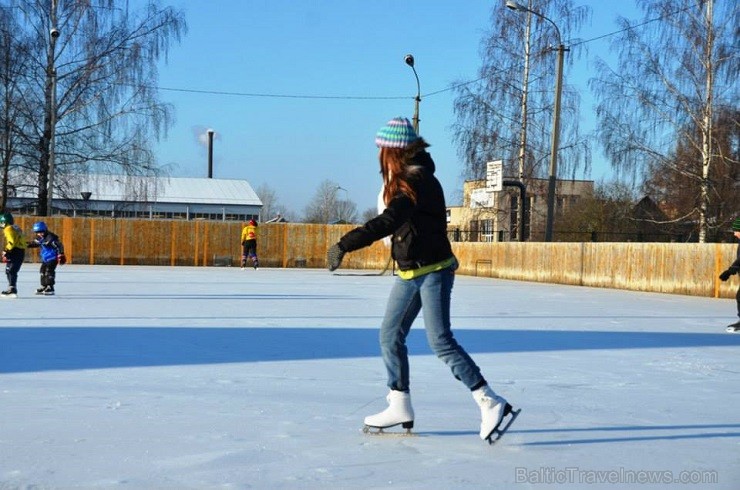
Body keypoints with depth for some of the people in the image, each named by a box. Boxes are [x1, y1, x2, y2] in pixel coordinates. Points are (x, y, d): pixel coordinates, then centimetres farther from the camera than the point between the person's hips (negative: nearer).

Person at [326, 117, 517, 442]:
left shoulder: (417, 182, -22)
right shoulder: (403, 178, 7)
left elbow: (387, 222, -35)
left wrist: (344, 245, -38)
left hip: (432, 271, -10)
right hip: (410, 273, 10)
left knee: (440, 341, -11)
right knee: (390, 335, 9)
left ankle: (491, 404, -6)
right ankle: (400, 406, 17)